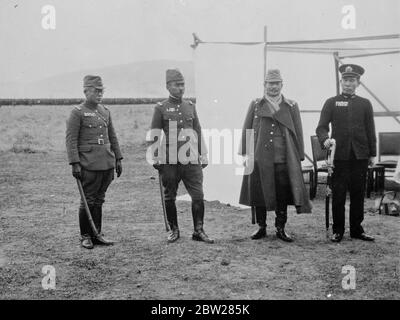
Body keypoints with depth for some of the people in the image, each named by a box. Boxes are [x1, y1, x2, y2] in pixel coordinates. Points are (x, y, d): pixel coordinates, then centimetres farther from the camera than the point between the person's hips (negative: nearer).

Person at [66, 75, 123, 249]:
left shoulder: (105, 111, 14)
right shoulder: (77, 112, -5)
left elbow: (112, 137, 19)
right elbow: (71, 140, -9)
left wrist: (118, 159, 14)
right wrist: (75, 163, -16)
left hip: (107, 163, 6)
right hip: (89, 165, -6)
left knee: (99, 200, 11)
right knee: (88, 201, 1)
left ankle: (97, 234, 20)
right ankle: (85, 236, 13)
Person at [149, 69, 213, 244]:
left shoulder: (190, 106, 12)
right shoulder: (161, 108, 1)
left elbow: (198, 132, 16)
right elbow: (154, 135, 1)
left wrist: (203, 157, 13)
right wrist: (156, 159, -3)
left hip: (191, 160, 3)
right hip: (169, 162, -3)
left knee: (198, 195, -2)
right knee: (169, 197, 7)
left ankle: (199, 231, 7)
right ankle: (174, 230, 21)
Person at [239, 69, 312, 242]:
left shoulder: (291, 106, 9)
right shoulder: (255, 105, 9)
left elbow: (298, 132, 9)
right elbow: (246, 130, 9)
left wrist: (299, 156, 4)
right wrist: (245, 153, 3)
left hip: (284, 159, 0)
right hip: (259, 158, 0)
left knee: (282, 194, 3)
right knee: (259, 193, 4)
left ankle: (280, 228, 15)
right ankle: (261, 227, 18)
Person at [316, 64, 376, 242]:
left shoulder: (365, 104, 11)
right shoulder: (331, 102, 6)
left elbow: (370, 131, 11)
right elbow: (321, 127, 0)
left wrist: (372, 154, 7)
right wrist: (325, 139, -21)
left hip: (360, 156, 2)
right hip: (340, 155, -2)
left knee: (358, 194, 6)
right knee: (338, 194, 1)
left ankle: (356, 230, 17)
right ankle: (337, 231, 10)